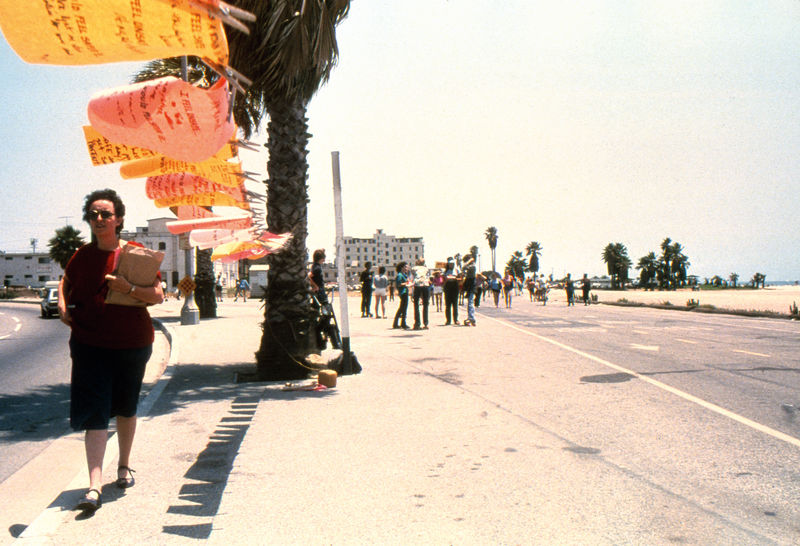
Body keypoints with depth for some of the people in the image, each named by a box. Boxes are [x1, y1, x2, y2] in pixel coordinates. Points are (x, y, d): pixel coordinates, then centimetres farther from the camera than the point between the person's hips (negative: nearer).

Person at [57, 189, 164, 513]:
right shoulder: (82, 256, 3)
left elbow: (158, 296, -7)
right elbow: (65, 281, 23)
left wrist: (128, 288, -23)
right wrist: (62, 306, 6)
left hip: (132, 343, 0)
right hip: (90, 344, 0)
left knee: (126, 408, 15)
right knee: (94, 413, -6)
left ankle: (124, 467, 35)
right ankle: (94, 488, -7)